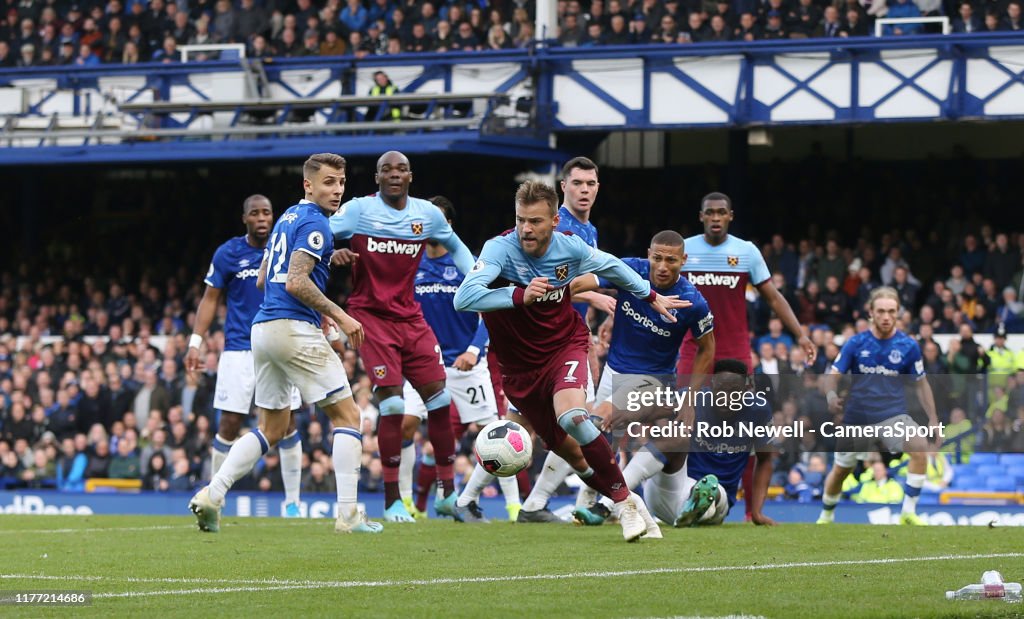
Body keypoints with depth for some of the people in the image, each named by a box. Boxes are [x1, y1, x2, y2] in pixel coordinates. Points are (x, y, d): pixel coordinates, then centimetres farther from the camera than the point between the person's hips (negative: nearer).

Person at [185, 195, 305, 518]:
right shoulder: (228, 254, 0)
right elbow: (210, 299, 5)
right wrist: (195, 343, -2)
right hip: (239, 350, -1)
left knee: (287, 424, -1)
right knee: (229, 425, -4)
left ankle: (292, 501, 7)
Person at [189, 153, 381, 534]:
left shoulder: (287, 218, 20)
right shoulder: (315, 223, -10)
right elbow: (296, 282, -20)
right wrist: (338, 316, -14)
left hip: (263, 328, 9)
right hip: (294, 329, -9)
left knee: (272, 429, 15)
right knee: (347, 415, -2)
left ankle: (212, 495, 1)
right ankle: (348, 514, -9)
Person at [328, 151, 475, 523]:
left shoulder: (428, 214, 4)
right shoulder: (358, 210, -7)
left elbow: (456, 247, 21)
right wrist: (333, 254, -31)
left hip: (410, 317, 4)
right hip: (370, 315, -4)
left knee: (439, 397, -1)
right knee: (392, 403, -14)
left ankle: (447, 492, 12)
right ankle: (392, 501, -6)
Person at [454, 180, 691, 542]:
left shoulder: (570, 247, -11)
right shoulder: (501, 248, -22)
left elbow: (611, 266, 12)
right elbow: (463, 298, -36)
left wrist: (652, 297, 24)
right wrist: (520, 295, -46)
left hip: (565, 346, 0)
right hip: (520, 365, 0)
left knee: (571, 416, -30)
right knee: (569, 451, 6)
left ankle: (625, 500, -17)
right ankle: (624, 504, 29)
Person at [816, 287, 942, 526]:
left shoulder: (908, 346, -4)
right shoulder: (856, 343, -4)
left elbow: (921, 383, 6)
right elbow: (833, 374, -3)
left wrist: (933, 419, 0)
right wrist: (831, 394, -26)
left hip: (892, 416, -1)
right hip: (856, 416, 1)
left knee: (920, 447, -28)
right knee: (840, 470, 12)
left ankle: (908, 513, -22)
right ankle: (826, 517, 40)